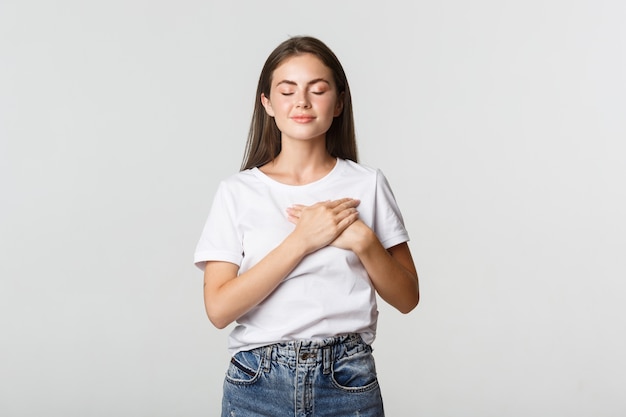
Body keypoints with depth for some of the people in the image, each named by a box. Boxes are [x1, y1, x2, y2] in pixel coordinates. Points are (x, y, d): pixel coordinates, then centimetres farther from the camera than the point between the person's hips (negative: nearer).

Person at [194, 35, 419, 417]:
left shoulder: (368, 184, 0)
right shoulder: (238, 192, -2)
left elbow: (407, 298, 2)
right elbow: (219, 309, -11)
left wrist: (363, 240, -14)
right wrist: (302, 239, -17)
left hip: (348, 383, 1)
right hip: (257, 385, 0)